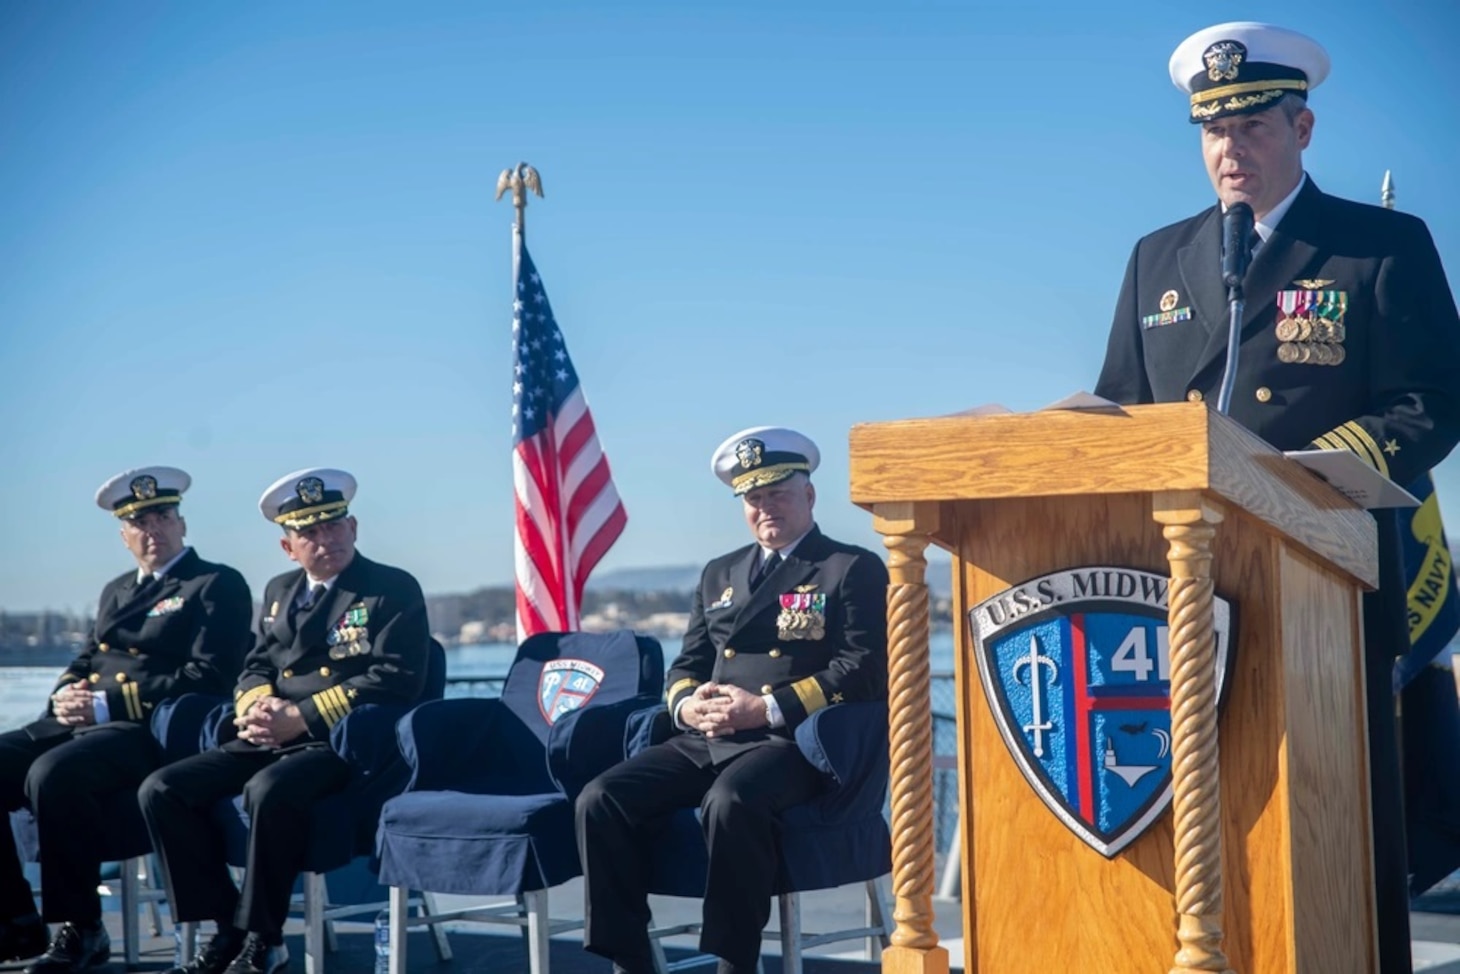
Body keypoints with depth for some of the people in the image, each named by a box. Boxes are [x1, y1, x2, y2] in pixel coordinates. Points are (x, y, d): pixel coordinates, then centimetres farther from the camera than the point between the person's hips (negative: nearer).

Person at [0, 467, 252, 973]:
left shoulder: (218, 585, -1)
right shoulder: (117, 589, 25)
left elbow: (208, 680, -12)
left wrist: (109, 704, -17)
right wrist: (66, 695, -1)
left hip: (156, 732, -8)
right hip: (84, 721, 8)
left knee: (52, 775, -35)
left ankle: (81, 930, -21)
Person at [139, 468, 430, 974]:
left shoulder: (394, 590, -1)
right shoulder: (279, 591, 20)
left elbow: (395, 681, -13)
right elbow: (254, 668, 20)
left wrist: (302, 717, -17)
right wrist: (257, 706, -6)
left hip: (345, 744, -7)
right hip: (268, 741, 7)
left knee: (270, 791, -36)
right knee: (161, 790, -11)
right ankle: (227, 925, -3)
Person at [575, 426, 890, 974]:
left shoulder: (853, 569, 6)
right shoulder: (719, 573, 24)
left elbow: (863, 673, -6)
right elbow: (685, 666, 22)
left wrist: (767, 709, -15)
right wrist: (687, 704, -3)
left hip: (789, 742, -6)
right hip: (705, 741, 6)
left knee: (730, 802, -38)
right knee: (601, 799, -19)